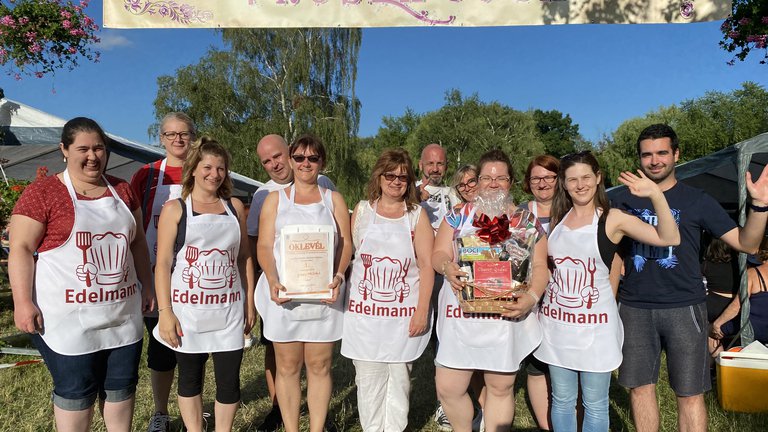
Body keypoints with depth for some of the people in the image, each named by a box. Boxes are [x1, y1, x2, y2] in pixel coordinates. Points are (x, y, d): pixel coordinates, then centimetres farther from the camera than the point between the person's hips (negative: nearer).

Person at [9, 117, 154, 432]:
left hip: (123, 314, 5)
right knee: (75, 391, 7)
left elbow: (137, 241, 15)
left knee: (122, 385, 14)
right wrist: (23, 302, -15)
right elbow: (20, 248, -8)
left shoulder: (122, 190, 9)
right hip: (69, 317, -5)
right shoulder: (42, 193, -6)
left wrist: (147, 284, 12)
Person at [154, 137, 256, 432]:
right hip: (188, 309, -2)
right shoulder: (175, 209, -1)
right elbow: (163, 263, -5)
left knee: (229, 379, 5)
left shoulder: (235, 207, 8)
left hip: (228, 310, 2)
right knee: (190, 377, 12)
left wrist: (250, 302, 9)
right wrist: (165, 311, -11)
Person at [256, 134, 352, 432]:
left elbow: (345, 243, 5)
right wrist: (272, 280, -14)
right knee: (287, 368, 6)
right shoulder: (275, 200, 11)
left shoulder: (334, 200, 12)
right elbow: (264, 245, 3)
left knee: (319, 366, 5)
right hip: (283, 294, 0)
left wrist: (338, 277, -12)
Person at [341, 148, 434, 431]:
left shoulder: (417, 215, 2)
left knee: (399, 378, 8)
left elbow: (427, 265, -1)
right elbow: (348, 254, 10)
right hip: (365, 311, 1)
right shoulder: (362, 210, 6)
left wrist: (422, 310, -8)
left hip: (404, 312, -1)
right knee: (368, 380, 6)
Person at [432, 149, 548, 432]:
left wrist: (532, 297, -16)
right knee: (447, 388, 4)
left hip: (507, 317, 0)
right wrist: (447, 266, -20)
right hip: (460, 316, 1)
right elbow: (439, 254, 3)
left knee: (500, 388, 9)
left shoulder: (527, 221, 7)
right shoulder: (458, 215, 8)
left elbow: (539, 266, 2)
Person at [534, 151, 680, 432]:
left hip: (595, 325, -3)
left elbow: (670, 239, -19)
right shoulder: (557, 218, 6)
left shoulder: (612, 219, -6)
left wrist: (656, 194, -30)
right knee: (562, 401, 15)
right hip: (556, 322, 3)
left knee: (595, 405, 10)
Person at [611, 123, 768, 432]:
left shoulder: (696, 200, 2)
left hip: (684, 307, -2)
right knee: (640, 386, 10)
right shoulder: (624, 201, 7)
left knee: (690, 394, 3)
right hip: (635, 308, 2)